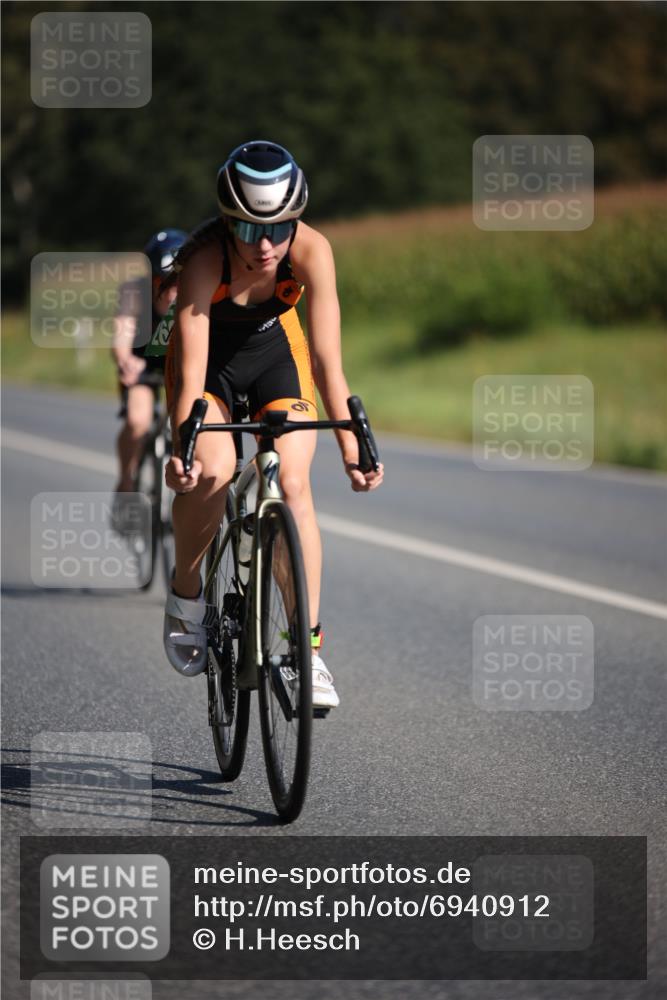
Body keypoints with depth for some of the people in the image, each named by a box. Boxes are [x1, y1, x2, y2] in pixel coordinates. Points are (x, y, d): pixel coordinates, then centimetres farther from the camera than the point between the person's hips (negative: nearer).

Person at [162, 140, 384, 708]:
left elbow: (327, 361, -29)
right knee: (212, 470, -27)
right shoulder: (206, 258, -35)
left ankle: (309, 646, -9)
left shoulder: (312, 250, -30)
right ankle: (186, 596, -2)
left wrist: (353, 448, -36)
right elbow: (191, 373, -39)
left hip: (276, 351, 2)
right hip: (209, 356, -1)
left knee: (293, 485, -17)